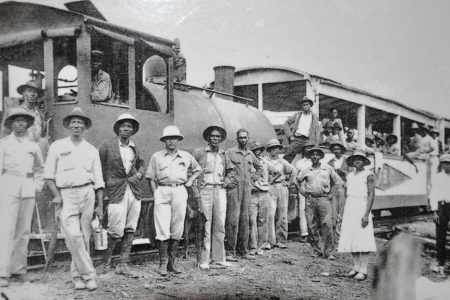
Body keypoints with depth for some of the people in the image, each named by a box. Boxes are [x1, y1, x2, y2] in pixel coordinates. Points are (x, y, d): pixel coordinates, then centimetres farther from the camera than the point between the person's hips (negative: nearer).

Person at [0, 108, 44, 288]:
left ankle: (19, 269, 15)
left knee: (24, 231, 6)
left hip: (28, 190, 4)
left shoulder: (33, 146, 14)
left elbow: (40, 168, 25)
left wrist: (38, 185, 12)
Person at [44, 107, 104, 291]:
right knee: (73, 235, -14)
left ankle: (77, 275, 14)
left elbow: (98, 181, 12)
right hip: (66, 194, -2)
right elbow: (48, 174, 7)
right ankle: (88, 275, -7)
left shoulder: (91, 150, 12)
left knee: (84, 236, 2)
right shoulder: (57, 146, 8)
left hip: (87, 193, 2)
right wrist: (56, 195, -6)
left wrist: (100, 205, 8)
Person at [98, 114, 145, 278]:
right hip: (116, 193, -5)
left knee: (130, 231, 7)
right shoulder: (107, 146, -3)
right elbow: (100, 170, -1)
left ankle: (123, 265, 16)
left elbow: (141, 164, 27)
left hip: (134, 192, 6)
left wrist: (138, 174, 7)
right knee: (116, 232, -7)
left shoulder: (134, 148, 12)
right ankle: (105, 262, 15)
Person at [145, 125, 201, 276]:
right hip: (162, 191, -2)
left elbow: (198, 169, 27)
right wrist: (156, 194, -1)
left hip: (180, 191, 2)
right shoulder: (156, 156, 9)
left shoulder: (186, 156, 13)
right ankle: (163, 263, -2)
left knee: (177, 229, 4)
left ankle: (172, 262, 14)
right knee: (163, 229, -8)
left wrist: (191, 179, 10)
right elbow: (151, 177, 9)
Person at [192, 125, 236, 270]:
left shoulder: (224, 155, 14)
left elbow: (230, 170, 25)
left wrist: (227, 181, 8)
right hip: (205, 189, -4)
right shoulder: (199, 152, 1)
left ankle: (219, 258, 14)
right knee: (205, 226, -4)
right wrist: (195, 183, -5)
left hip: (220, 190, 4)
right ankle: (204, 260, 2)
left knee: (220, 225, 5)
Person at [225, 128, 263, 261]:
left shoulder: (250, 154, 14)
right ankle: (230, 252, -4)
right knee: (233, 219, -9)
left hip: (247, 188, 6)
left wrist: (253, 178, 17)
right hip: (234, 187, -6)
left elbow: (259, 167, 29)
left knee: (245, 219, 8)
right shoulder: (230, 152, -3)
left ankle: (243, 250, 15)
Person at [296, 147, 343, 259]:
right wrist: (302, 192, 11)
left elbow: (339, 183, 14)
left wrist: (332, 194, 6)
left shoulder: (328, 168, 8)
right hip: (310, 200, 2)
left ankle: (328, 252, -5)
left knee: (327, 225, -10)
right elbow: (296, 181, 22)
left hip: (324, 199, -2)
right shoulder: (306, 171, 10)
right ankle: (317, 250, 15)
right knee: (311, 226, 2)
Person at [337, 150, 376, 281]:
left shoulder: (368, 175, -4)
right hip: (349, 208, 6)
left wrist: (366, 214, -17)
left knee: (362, 239, -8)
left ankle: (363, 270, -5)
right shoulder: (349, 175, 14)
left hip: (362, 207, -6)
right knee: (350, 238, 5)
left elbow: (371, 195, -9)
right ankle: (356, 267, 13)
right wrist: (345, 213, 15)